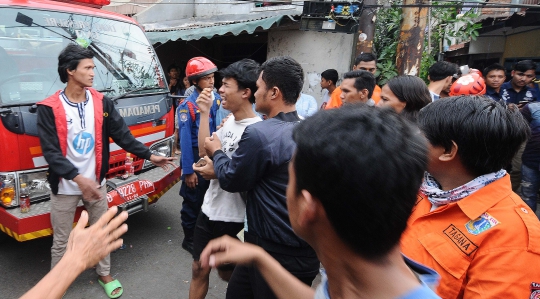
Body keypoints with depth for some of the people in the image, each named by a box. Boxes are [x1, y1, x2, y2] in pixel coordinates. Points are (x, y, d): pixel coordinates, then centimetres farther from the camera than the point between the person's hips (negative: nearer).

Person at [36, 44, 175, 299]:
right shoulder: (49, 108, -14)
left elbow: (122, 134, 0)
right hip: (65, 187, -3)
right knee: (62, 241, 11)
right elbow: (50, 151, -18)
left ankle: (105, 275, 38)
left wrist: (149, 156, -5)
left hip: (96, 182, 3)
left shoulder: (101, 102, -2)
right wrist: (78, 178, -29)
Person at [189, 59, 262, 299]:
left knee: (227, 272, 15)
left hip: (233, 218, -7)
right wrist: (204, 113, -4)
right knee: (199, 269, 18)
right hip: (210, 209, 8)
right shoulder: (229, 120, 3)